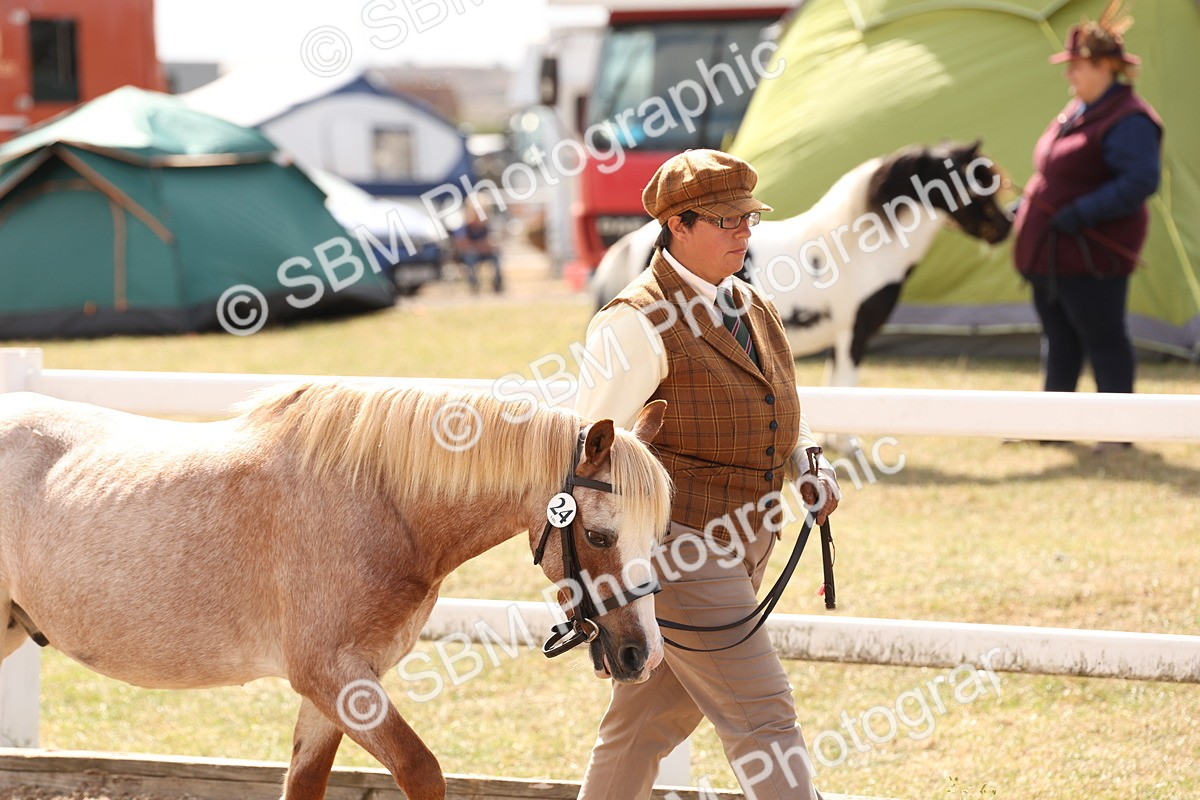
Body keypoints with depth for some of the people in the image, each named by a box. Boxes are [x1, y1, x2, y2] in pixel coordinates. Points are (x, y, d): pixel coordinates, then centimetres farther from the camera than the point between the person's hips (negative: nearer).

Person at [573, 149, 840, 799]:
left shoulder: (752, 308, 13)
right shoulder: (637, 325, -13)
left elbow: (782, 420, 25)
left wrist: (811, 468, 4)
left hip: (743, 546, 8)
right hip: (680, 553, -8)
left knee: (647, 720, 16)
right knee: (762, 718, -9)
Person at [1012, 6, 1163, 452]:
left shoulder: (1127, 121, -17)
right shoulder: (1079, 111, 13)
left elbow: (1141, 181, -26)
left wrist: (1081, 214, -27)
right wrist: (1026, 206, 17)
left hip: (1091, 256, -10)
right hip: (1053, 249, 10)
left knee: (1102, 336, -3)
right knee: (1059, 336, 15)